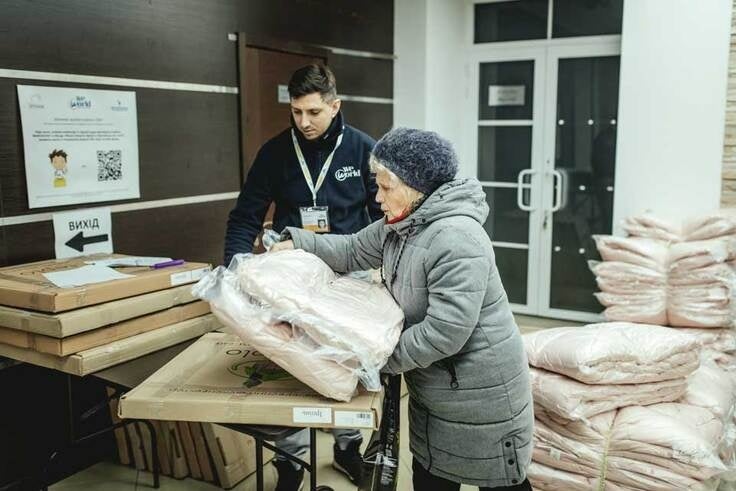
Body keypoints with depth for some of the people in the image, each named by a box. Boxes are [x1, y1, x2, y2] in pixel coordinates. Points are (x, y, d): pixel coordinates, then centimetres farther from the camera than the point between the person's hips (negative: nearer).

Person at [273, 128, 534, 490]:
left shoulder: (456, 239, -29)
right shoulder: (399, 224, 2)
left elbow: (444, 332, -31)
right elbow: (354, 250, 16)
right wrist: (298, 242, 4)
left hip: (480, 389, -9)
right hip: (432, 383, 9)